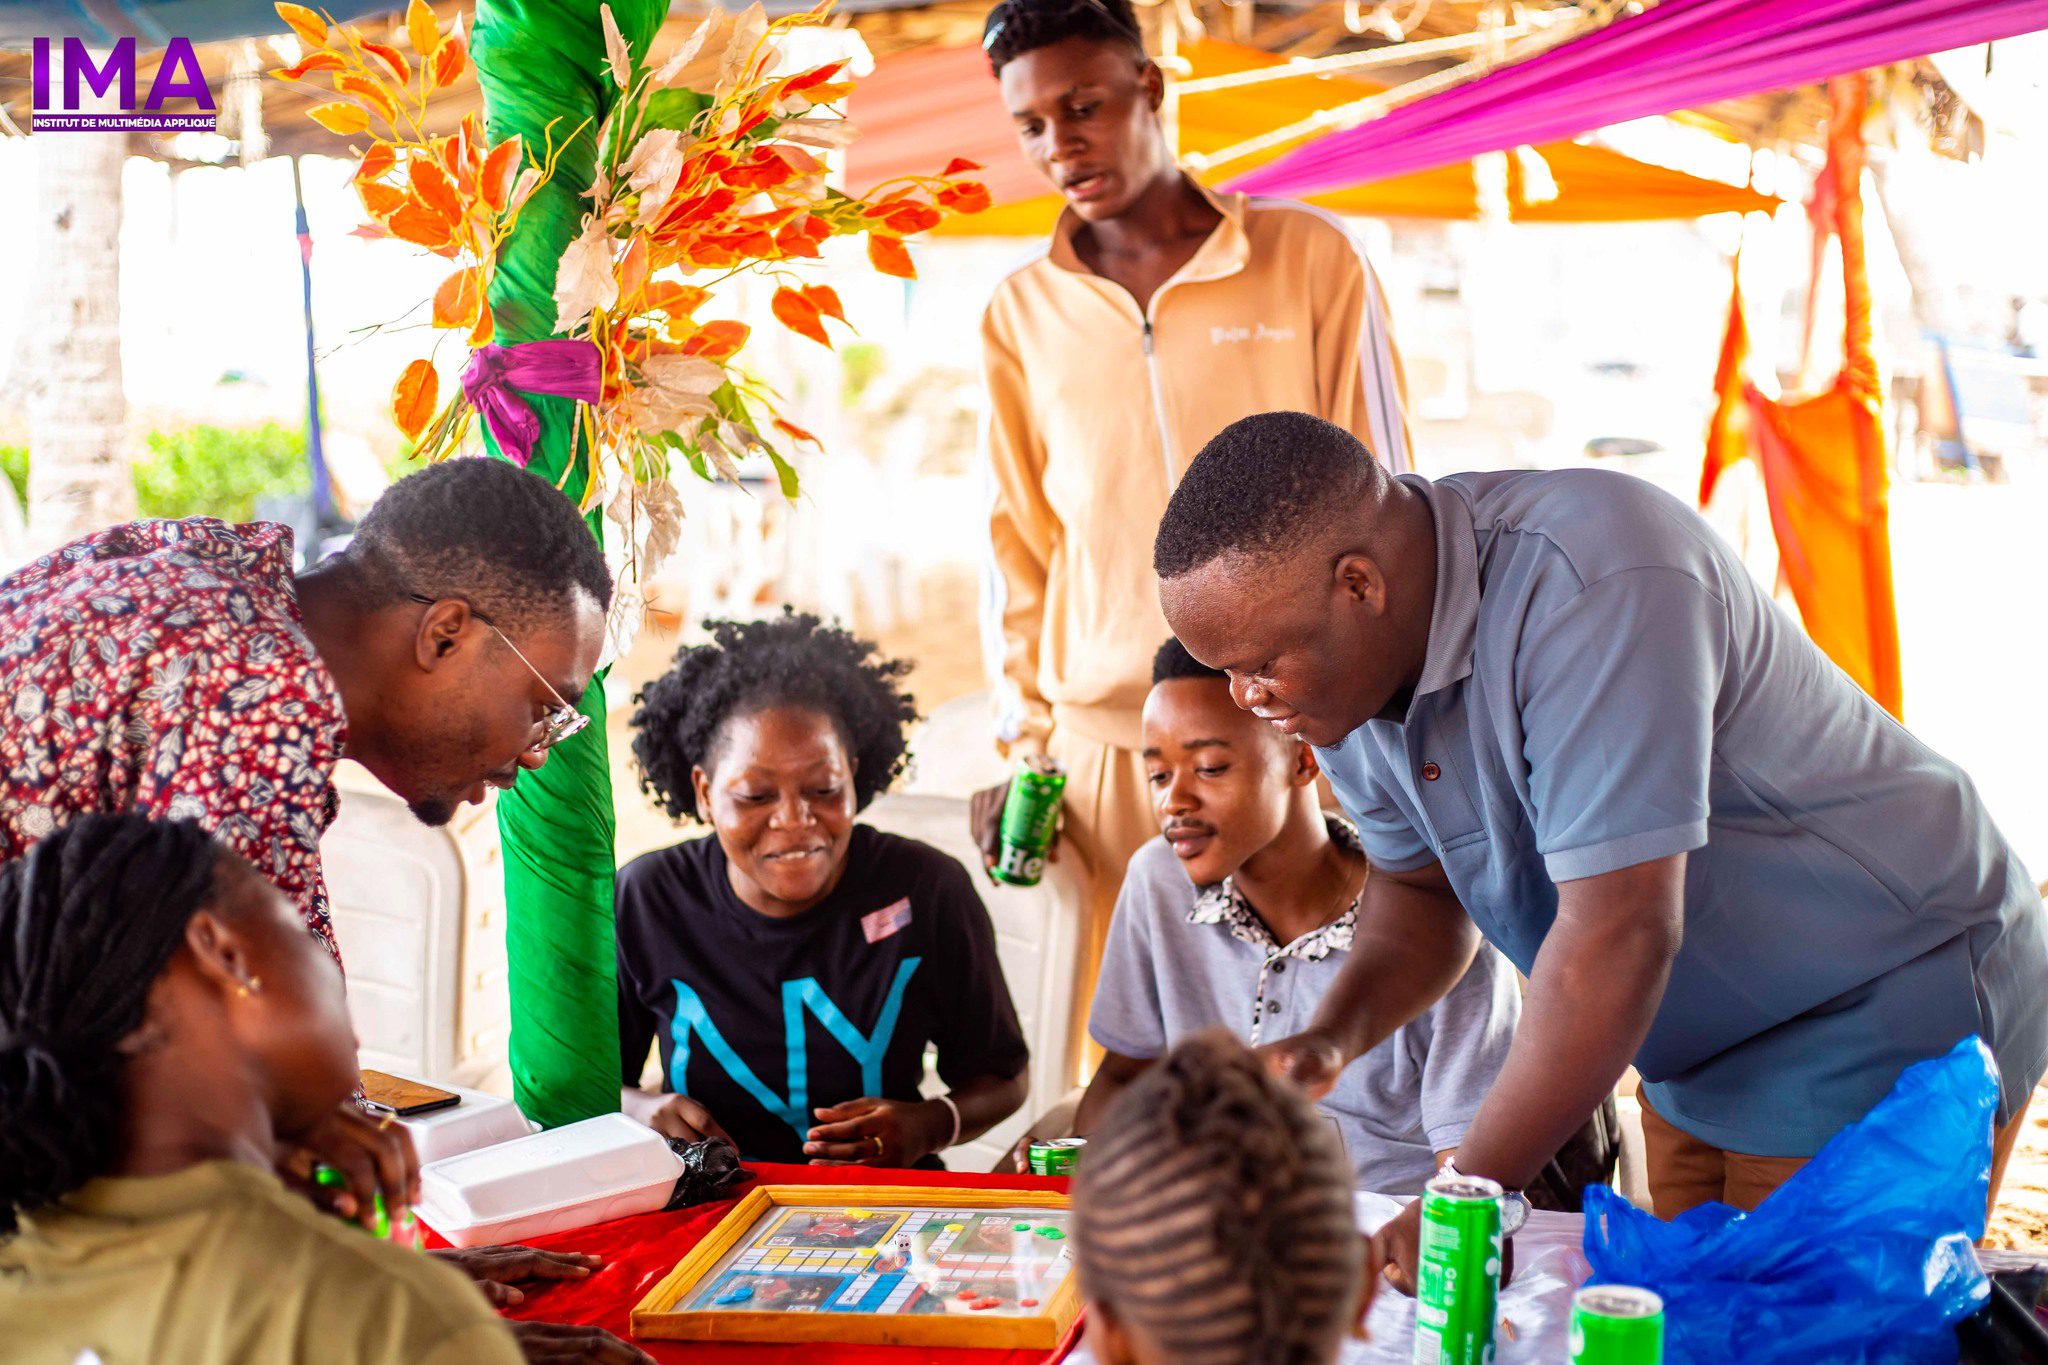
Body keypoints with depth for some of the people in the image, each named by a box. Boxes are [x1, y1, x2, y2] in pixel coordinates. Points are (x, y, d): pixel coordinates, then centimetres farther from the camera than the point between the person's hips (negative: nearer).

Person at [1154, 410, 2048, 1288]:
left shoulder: (1589, 584, -33)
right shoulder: (1348, 664, -7)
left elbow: (1619, 931, -36)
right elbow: (1419, 886, 8)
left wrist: (1467, 1198, -31)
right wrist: (1333, 1037, -13)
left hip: (1890, 1020, -7)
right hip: (1702, 1054, 7)